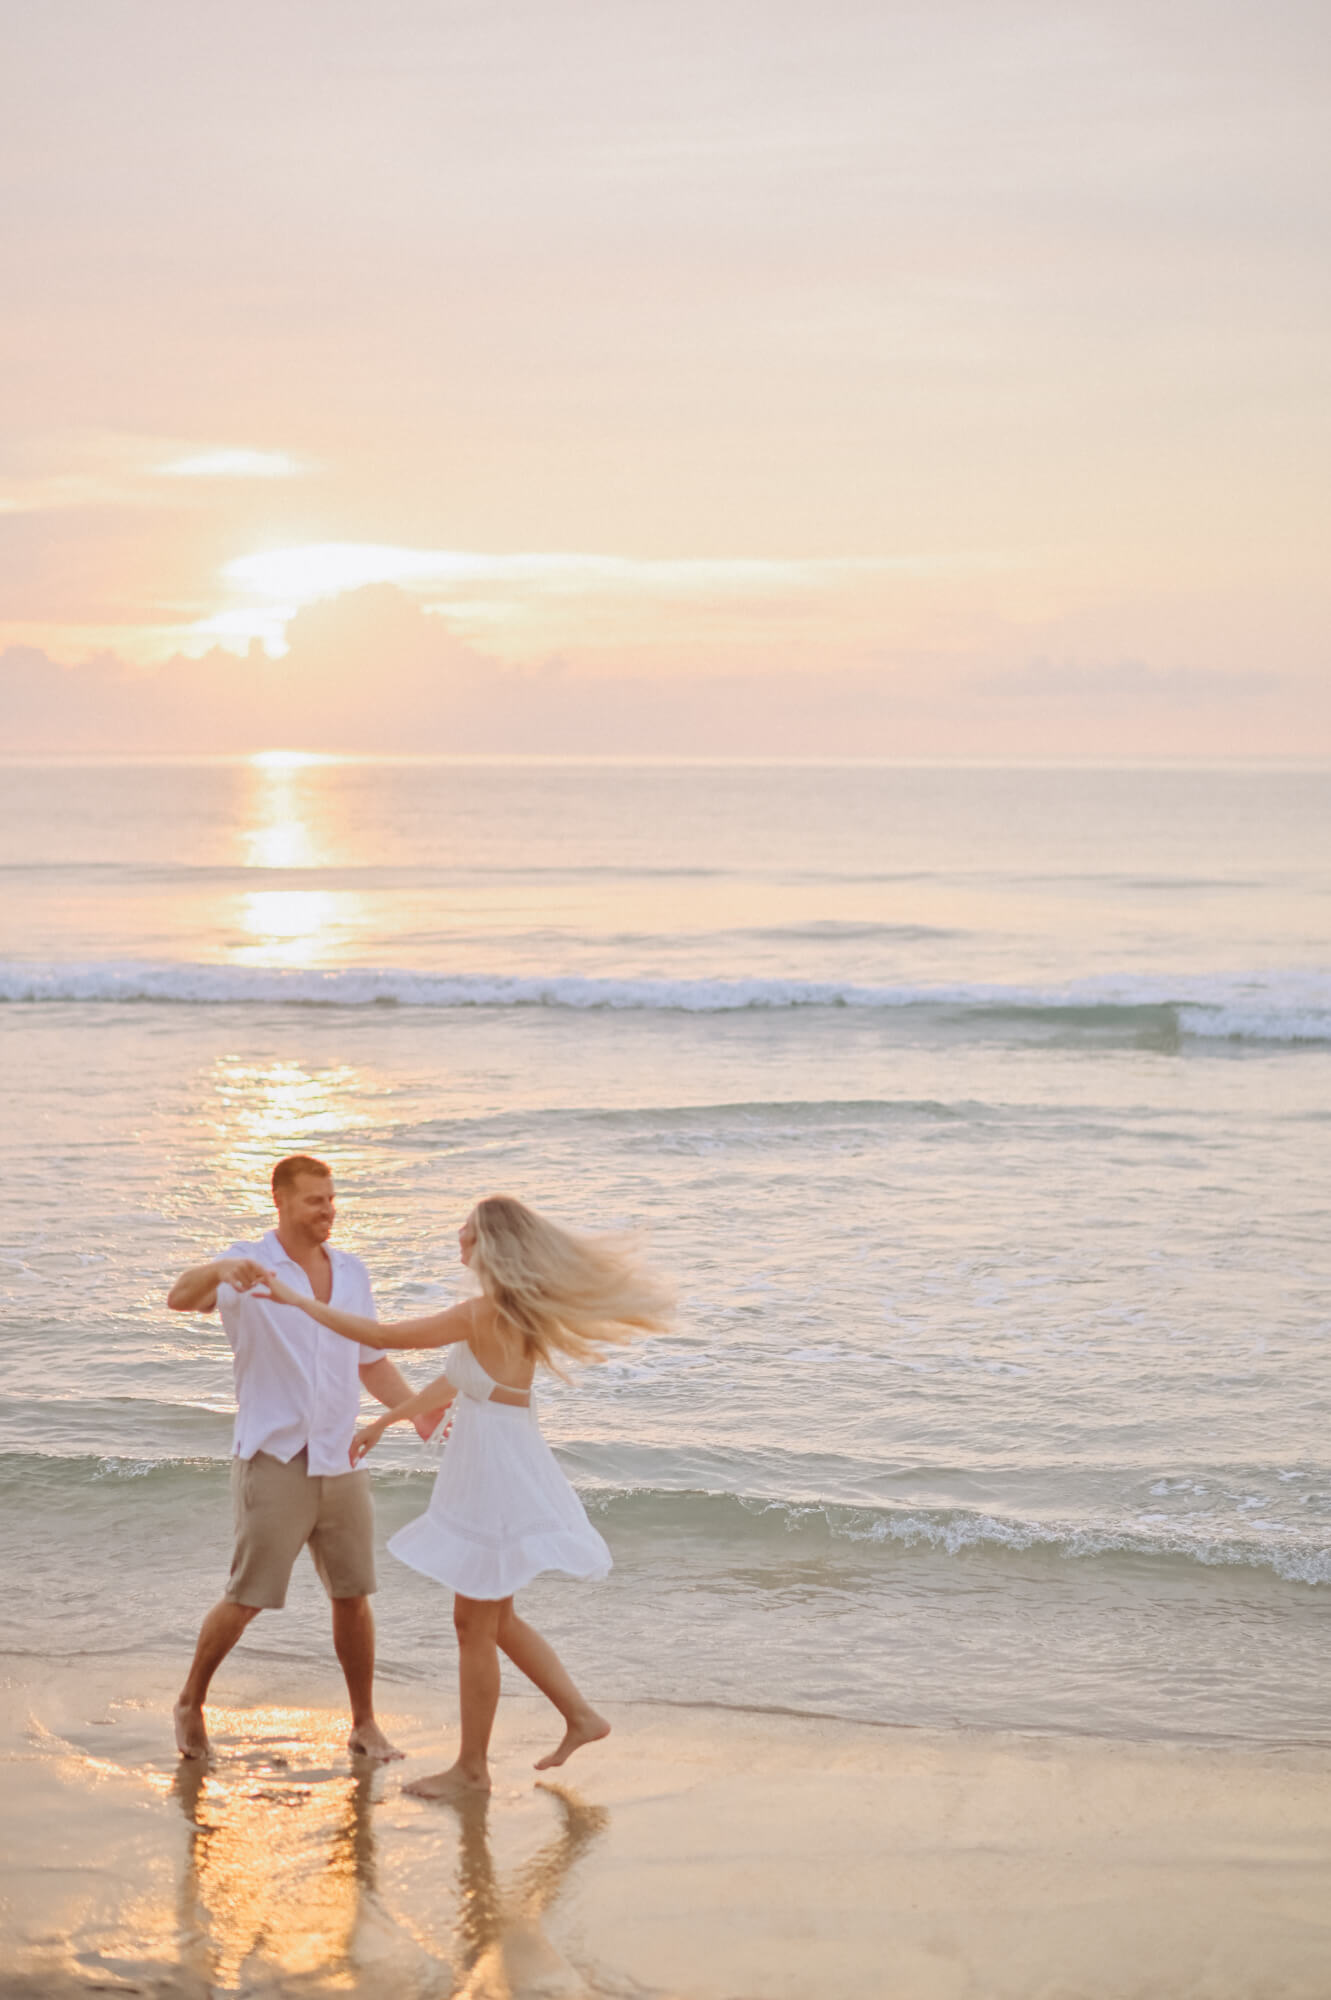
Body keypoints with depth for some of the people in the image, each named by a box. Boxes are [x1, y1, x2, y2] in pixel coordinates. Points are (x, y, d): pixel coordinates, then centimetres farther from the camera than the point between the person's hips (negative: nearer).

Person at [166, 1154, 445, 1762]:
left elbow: (372, 1362, 17)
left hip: (338, 1460, 5)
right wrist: (222, 1270, -51)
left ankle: (365, 1725, 17)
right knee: (247, 1598, -3)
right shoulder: (249, 1266, -8)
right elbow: (180, 1298, -28)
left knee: (353, 1595, 6)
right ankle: (190, 1704, 18)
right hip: (274, 1457, -5)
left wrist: (416, 1410, -2)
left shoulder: (350, 1272, 10)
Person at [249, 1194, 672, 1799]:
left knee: (475, 1625, 3)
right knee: (495, 1619, 21)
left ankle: (472, 1767, 15)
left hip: (496, 1474, -9)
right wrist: (385, 1420, 24)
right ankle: (579, 1715, 25)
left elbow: (380, 1336, -18)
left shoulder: (482, 1315, -23)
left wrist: (296, 1299, -9)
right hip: (499, 1469, 9)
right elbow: (458, 1377, 18)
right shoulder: (515, 1310, 6)